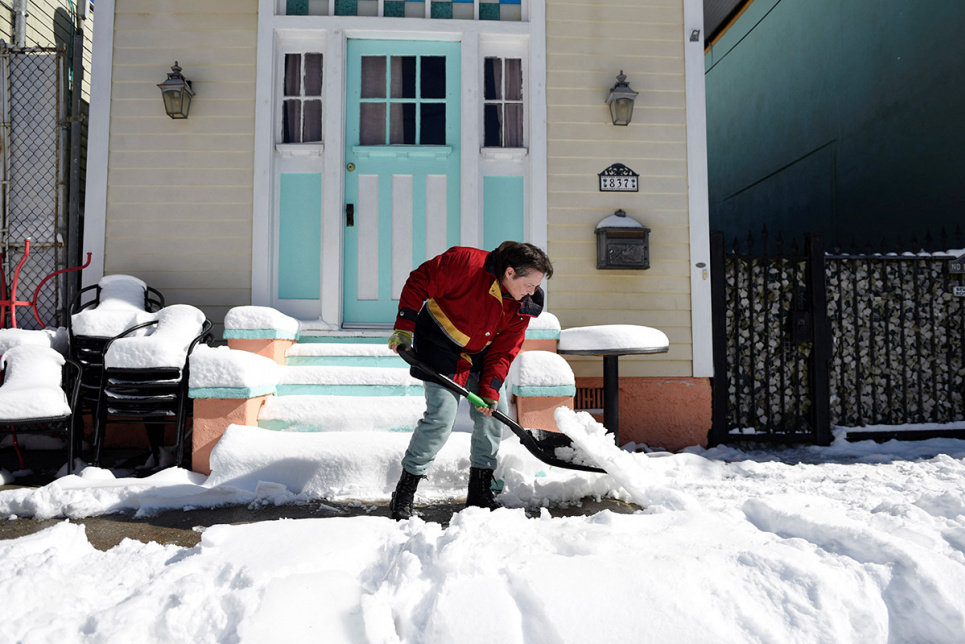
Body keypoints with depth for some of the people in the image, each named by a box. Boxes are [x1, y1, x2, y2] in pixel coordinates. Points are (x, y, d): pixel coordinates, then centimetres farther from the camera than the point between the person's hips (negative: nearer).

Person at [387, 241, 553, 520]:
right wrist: (404, 328, -20)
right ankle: (403, 494, 0)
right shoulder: (465, 263, -27)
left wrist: (490, 391, -13)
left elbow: (503, 351, -5)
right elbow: (419, 281, -19)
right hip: (440, 351, -6)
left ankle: (480, 491, 20)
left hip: (480, 356, 7)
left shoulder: (523, 307, -9)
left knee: (495, 416, 4)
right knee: (441, 418, -16)